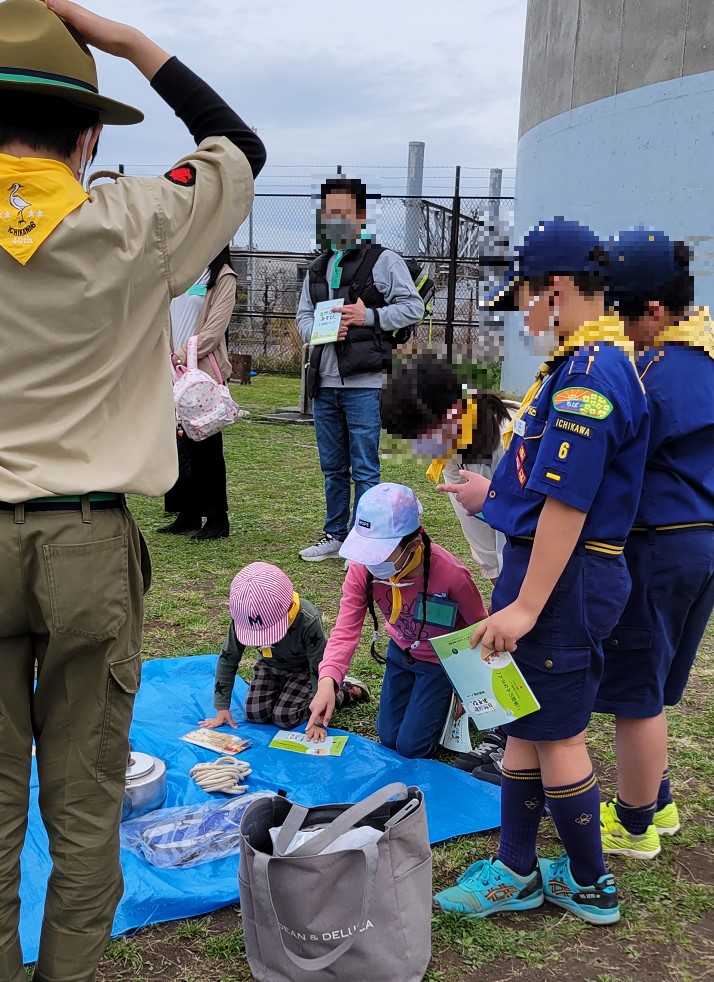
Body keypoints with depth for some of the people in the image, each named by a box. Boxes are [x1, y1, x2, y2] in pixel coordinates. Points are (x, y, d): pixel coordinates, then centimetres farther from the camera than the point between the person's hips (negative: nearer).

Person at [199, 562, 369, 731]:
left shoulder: (308, 621, -38)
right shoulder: (243, 618, -28)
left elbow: (320, 669, -28)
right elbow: (228, 659, -15)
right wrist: (222, 708, -15)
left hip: (304, 668, -3)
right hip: (270, 665, 4)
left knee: (283, 717, -20)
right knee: (254, 714, -14)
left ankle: (342, 691, 2)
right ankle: (281, 688, 17)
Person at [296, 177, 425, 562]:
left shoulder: (384, 261, -1)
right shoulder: (318, 267, 19)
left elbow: (413, 306, -4)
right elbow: (303, 314, 18)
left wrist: (369, 317, -15)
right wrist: (318, 330, -4)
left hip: (363, 383, -6)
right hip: (324, 383, 6)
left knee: (364, 469, -3)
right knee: (332, 467, 14)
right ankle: (335, 535, 26)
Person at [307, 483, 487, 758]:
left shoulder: (450, 575, -37)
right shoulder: (362, 568, -28)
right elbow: (346, 630, -28)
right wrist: (326, 683, -45)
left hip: (441, 661, -4)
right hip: (401, 652, 4)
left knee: (411, 747, -2)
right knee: (388, 739, 14)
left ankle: (446, 699, 23)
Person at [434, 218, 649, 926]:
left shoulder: (591, 372, -22)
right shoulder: (590, 362, 11)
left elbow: (568, 503, -25)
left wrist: (526, 605, -22)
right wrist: (494, 496, 27)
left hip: (565, 577, -10)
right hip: (552, 568, 10)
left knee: (556, 735, 5)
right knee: (524, 726, 17)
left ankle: (591, 887, 25)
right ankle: (516, 872, 30)